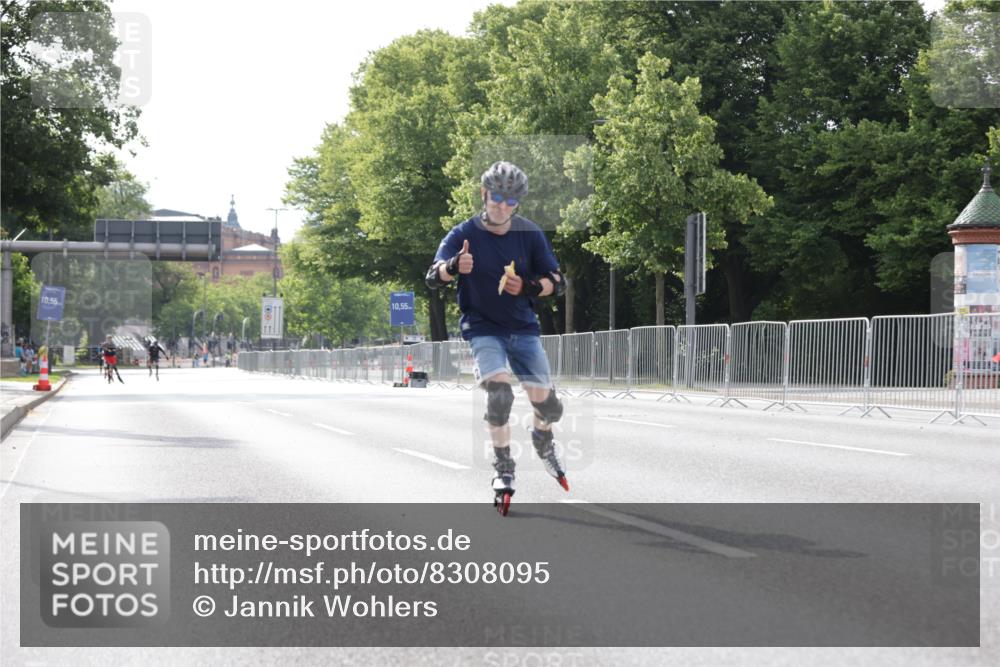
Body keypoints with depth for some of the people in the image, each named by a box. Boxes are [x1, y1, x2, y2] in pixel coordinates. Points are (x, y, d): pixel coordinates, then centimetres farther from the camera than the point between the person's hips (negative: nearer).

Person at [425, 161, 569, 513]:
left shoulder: (530, 234, -3)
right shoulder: (463, 234, -9)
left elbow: (558, 282, 0)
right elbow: (432, 277, -20)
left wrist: (528, 287, -21)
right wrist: (454, 267, -43)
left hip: (523, 327, 3)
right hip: (482, 328, -2)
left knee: (547, 403, -2)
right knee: (499, 391, -25)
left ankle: (542, 439, 35)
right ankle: (504, 470, -10)